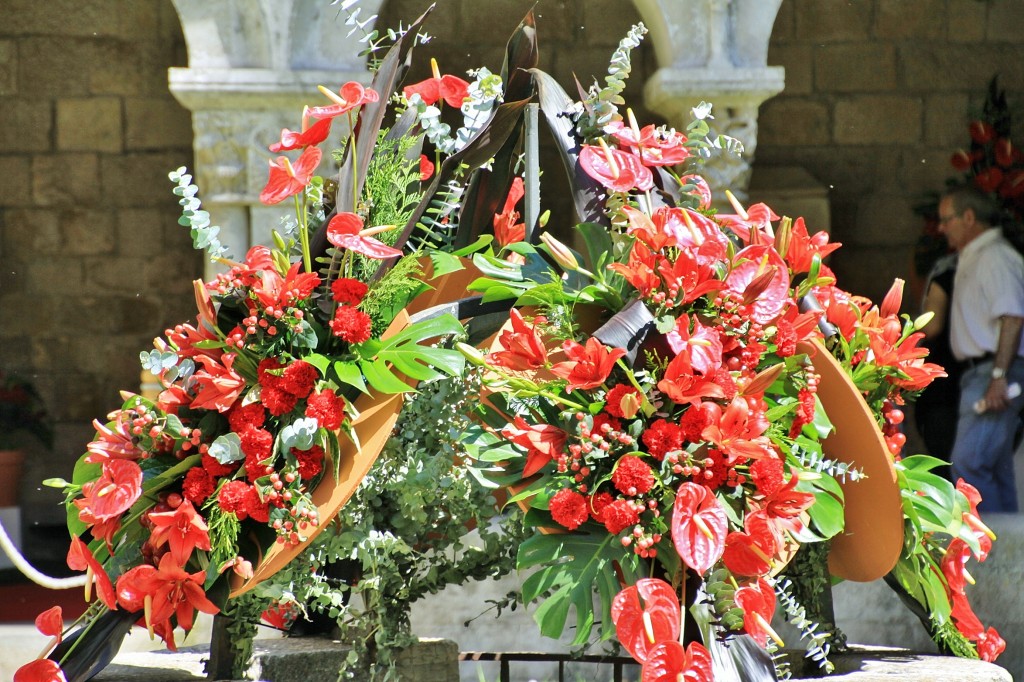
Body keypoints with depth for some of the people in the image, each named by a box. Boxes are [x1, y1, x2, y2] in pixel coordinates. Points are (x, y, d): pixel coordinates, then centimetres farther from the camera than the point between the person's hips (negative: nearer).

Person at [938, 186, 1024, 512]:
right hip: (978, 374, 11)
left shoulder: (995, 258, -10)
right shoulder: (971, 260, 21)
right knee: (995, 469, 9)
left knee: (969, 463, -17)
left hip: (993, 372, -11)